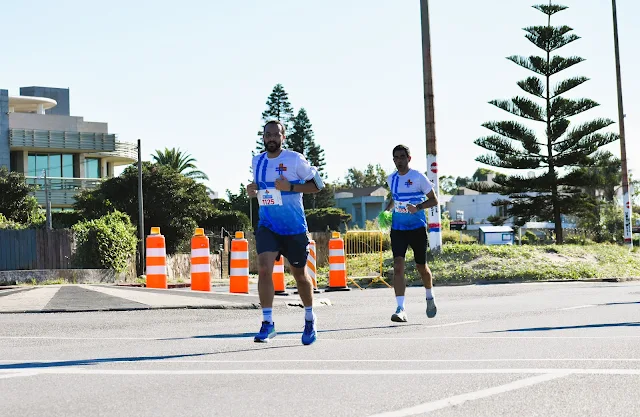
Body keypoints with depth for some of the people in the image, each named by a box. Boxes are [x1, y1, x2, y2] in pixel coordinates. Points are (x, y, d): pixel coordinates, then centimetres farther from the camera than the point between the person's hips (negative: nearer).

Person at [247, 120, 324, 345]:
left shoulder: (295, 159, -9)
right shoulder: (257, 161, 6)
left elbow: (316, 184, -7)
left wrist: (290, 187, -20)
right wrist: (253, 191, -1)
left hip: (295, 228, -3)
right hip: (267, 226, 3)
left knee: (300, 275, 11)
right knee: (264, 268, -18)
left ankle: (310, 320, 33)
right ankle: (267, 323, -12)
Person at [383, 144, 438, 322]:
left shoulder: (418, 177, -8)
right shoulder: (391, 179, 7)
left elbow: (434, 200, -5)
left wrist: (418, 207, -22)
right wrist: (387, 210, 9)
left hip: (417, 227, -3)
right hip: (398, 228, 3)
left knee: (421, 266, 10)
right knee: (398, 265, -14)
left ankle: (430, 298, 39)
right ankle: (401, 309, -20)